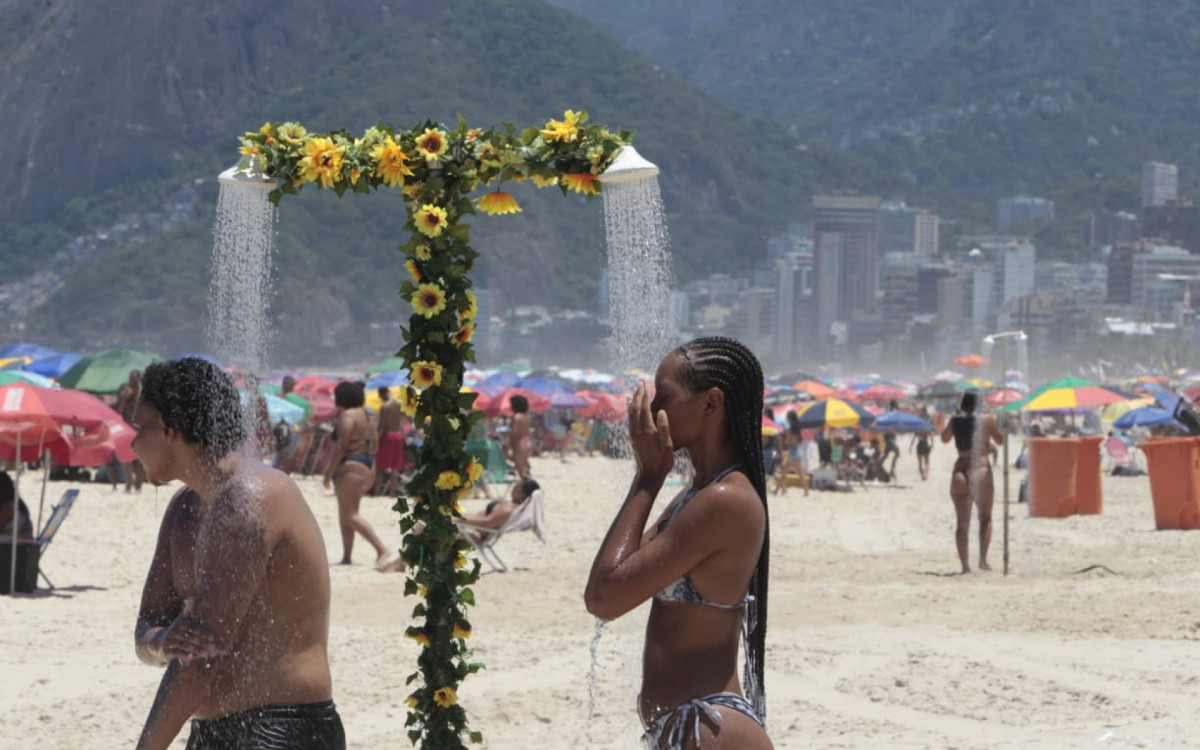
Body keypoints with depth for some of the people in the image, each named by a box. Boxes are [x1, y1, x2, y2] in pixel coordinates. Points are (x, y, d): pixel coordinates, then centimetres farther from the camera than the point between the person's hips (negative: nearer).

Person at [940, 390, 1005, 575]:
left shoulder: (955, 421, 3)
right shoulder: (987, 419, -4)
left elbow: (944, 438, 21)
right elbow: (1000, 440, 7)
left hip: (960, 472, 2)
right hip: (982, 472, -2)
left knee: (962, 521, 7)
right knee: (985, 518, 12)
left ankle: (965, 564, 2)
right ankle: (983, 559, -3)